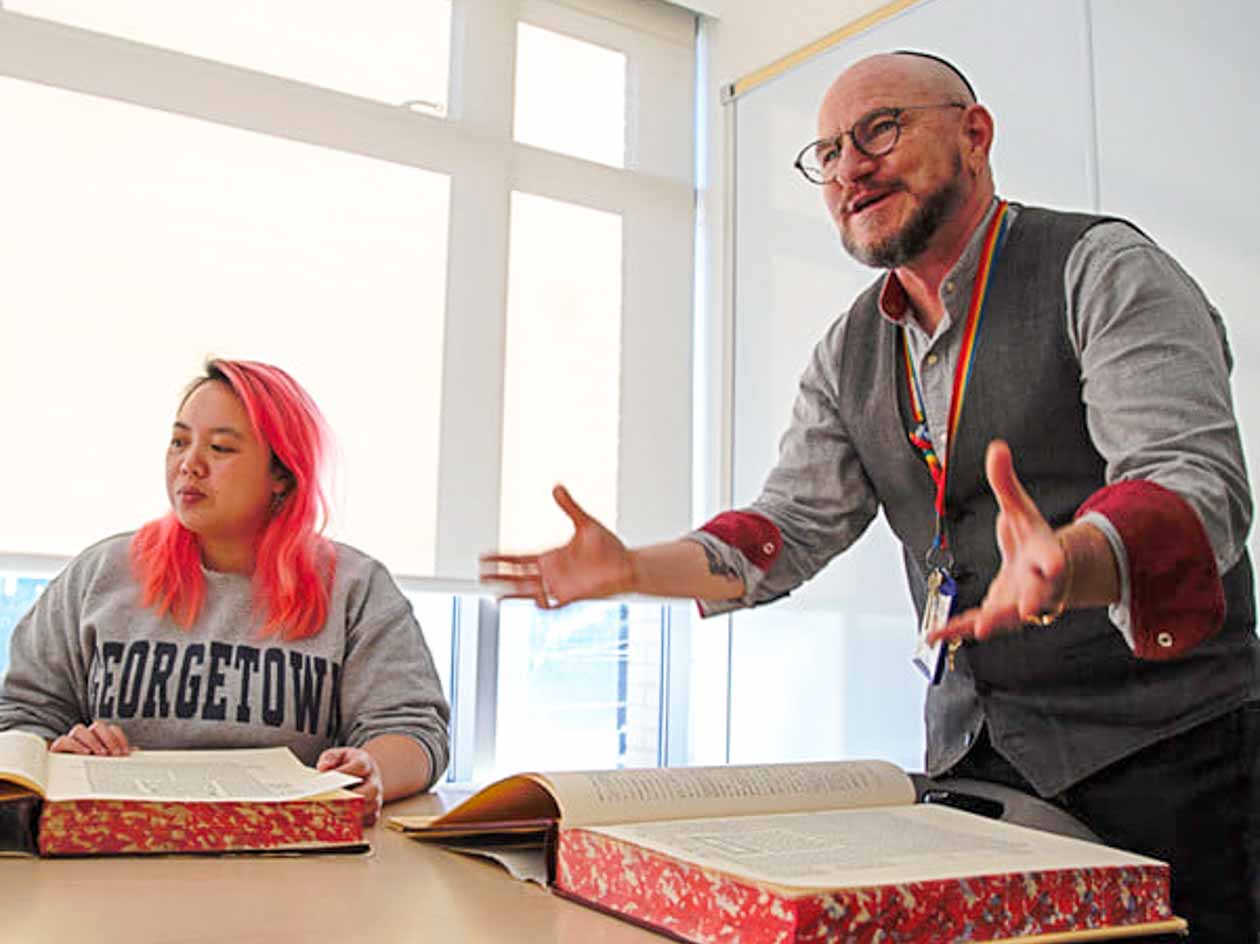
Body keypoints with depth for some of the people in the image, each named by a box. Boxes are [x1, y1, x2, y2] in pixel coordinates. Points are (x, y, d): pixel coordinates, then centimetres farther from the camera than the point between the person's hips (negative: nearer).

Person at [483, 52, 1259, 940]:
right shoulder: (849, 354, 8)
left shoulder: (1104, 269, -11)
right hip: (972, 754, 5)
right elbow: (791, 525, 5)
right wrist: (631, 569, -10)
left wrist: (1066, 567, -46)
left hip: (1160, 748, -4)